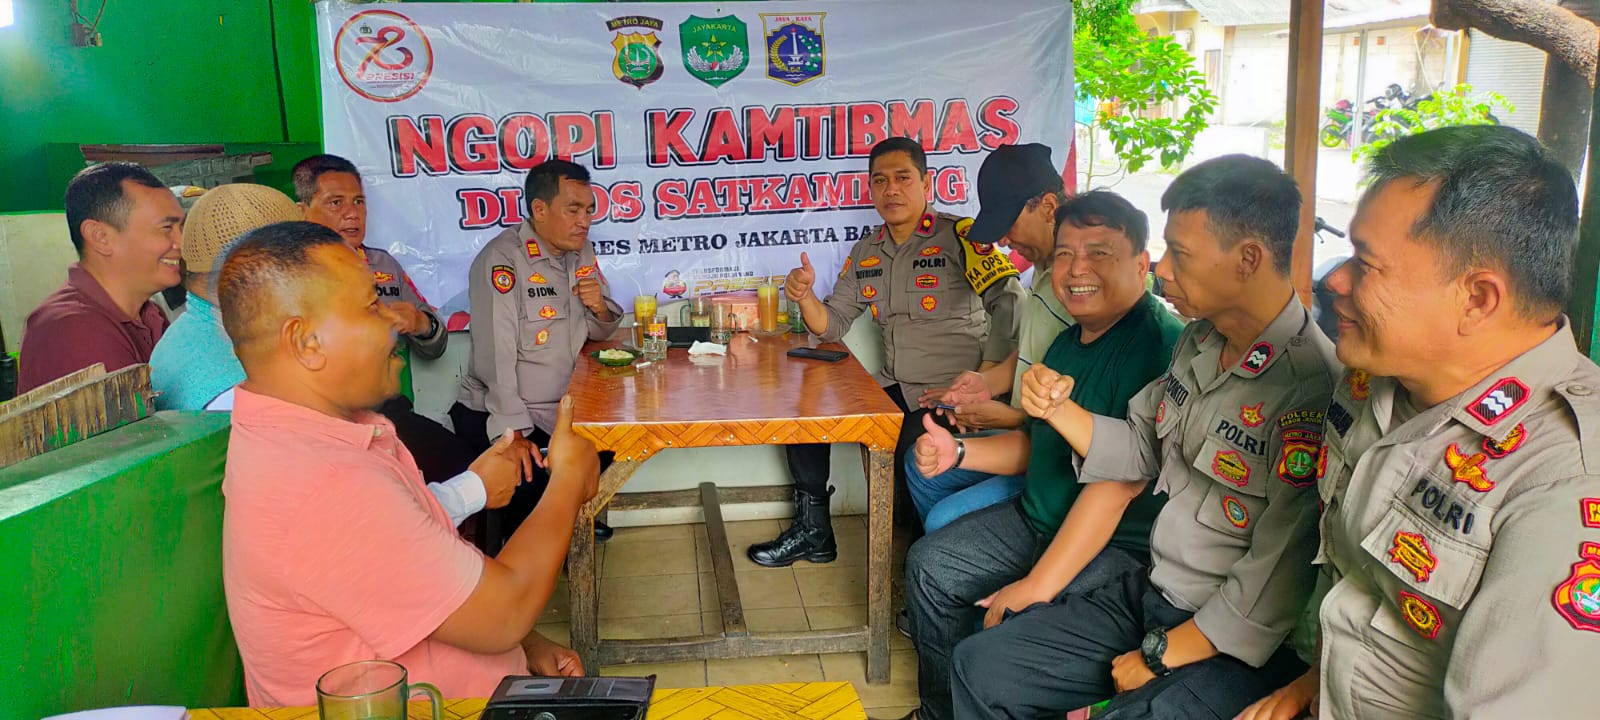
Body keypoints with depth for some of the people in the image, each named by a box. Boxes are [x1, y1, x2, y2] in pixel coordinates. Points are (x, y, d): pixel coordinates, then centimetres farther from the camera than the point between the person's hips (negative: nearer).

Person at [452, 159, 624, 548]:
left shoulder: (581, 252, 6)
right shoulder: (502, 260, -18)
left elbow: (599, 332, 14)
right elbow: (496, 358, -24)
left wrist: (601, 308, -10)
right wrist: (515, 434, -28)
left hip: (562, 410, 8)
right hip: (497, 414, -8)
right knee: (526, 485, -27)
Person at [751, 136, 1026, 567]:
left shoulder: (959, 236, -8)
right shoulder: (866, 253, 13)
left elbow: (1009, 302, -18)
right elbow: (831, 325, 13)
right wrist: (805, 296, -10)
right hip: (894, 390, 7)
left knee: (914, 456, -32)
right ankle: (813, 531, 12)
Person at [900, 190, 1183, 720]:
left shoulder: (1159, 344, -23)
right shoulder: (1068, 343, 8)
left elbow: (1115, 482, -28)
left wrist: (1037, 586, -28)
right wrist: (958, 453, -1)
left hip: (1124, 547, -9)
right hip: (1038, 518, 10)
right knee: (929, 565, 9)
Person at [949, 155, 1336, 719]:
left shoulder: (1311, 389, -25)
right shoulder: (1199, 343, 3)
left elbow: (1274, 583, -24)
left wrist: (1161, 656, -14)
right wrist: (1059, 409, -3)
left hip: (1237, 646, -7)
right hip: (1149, 594, 8)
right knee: (978, 668, 2)